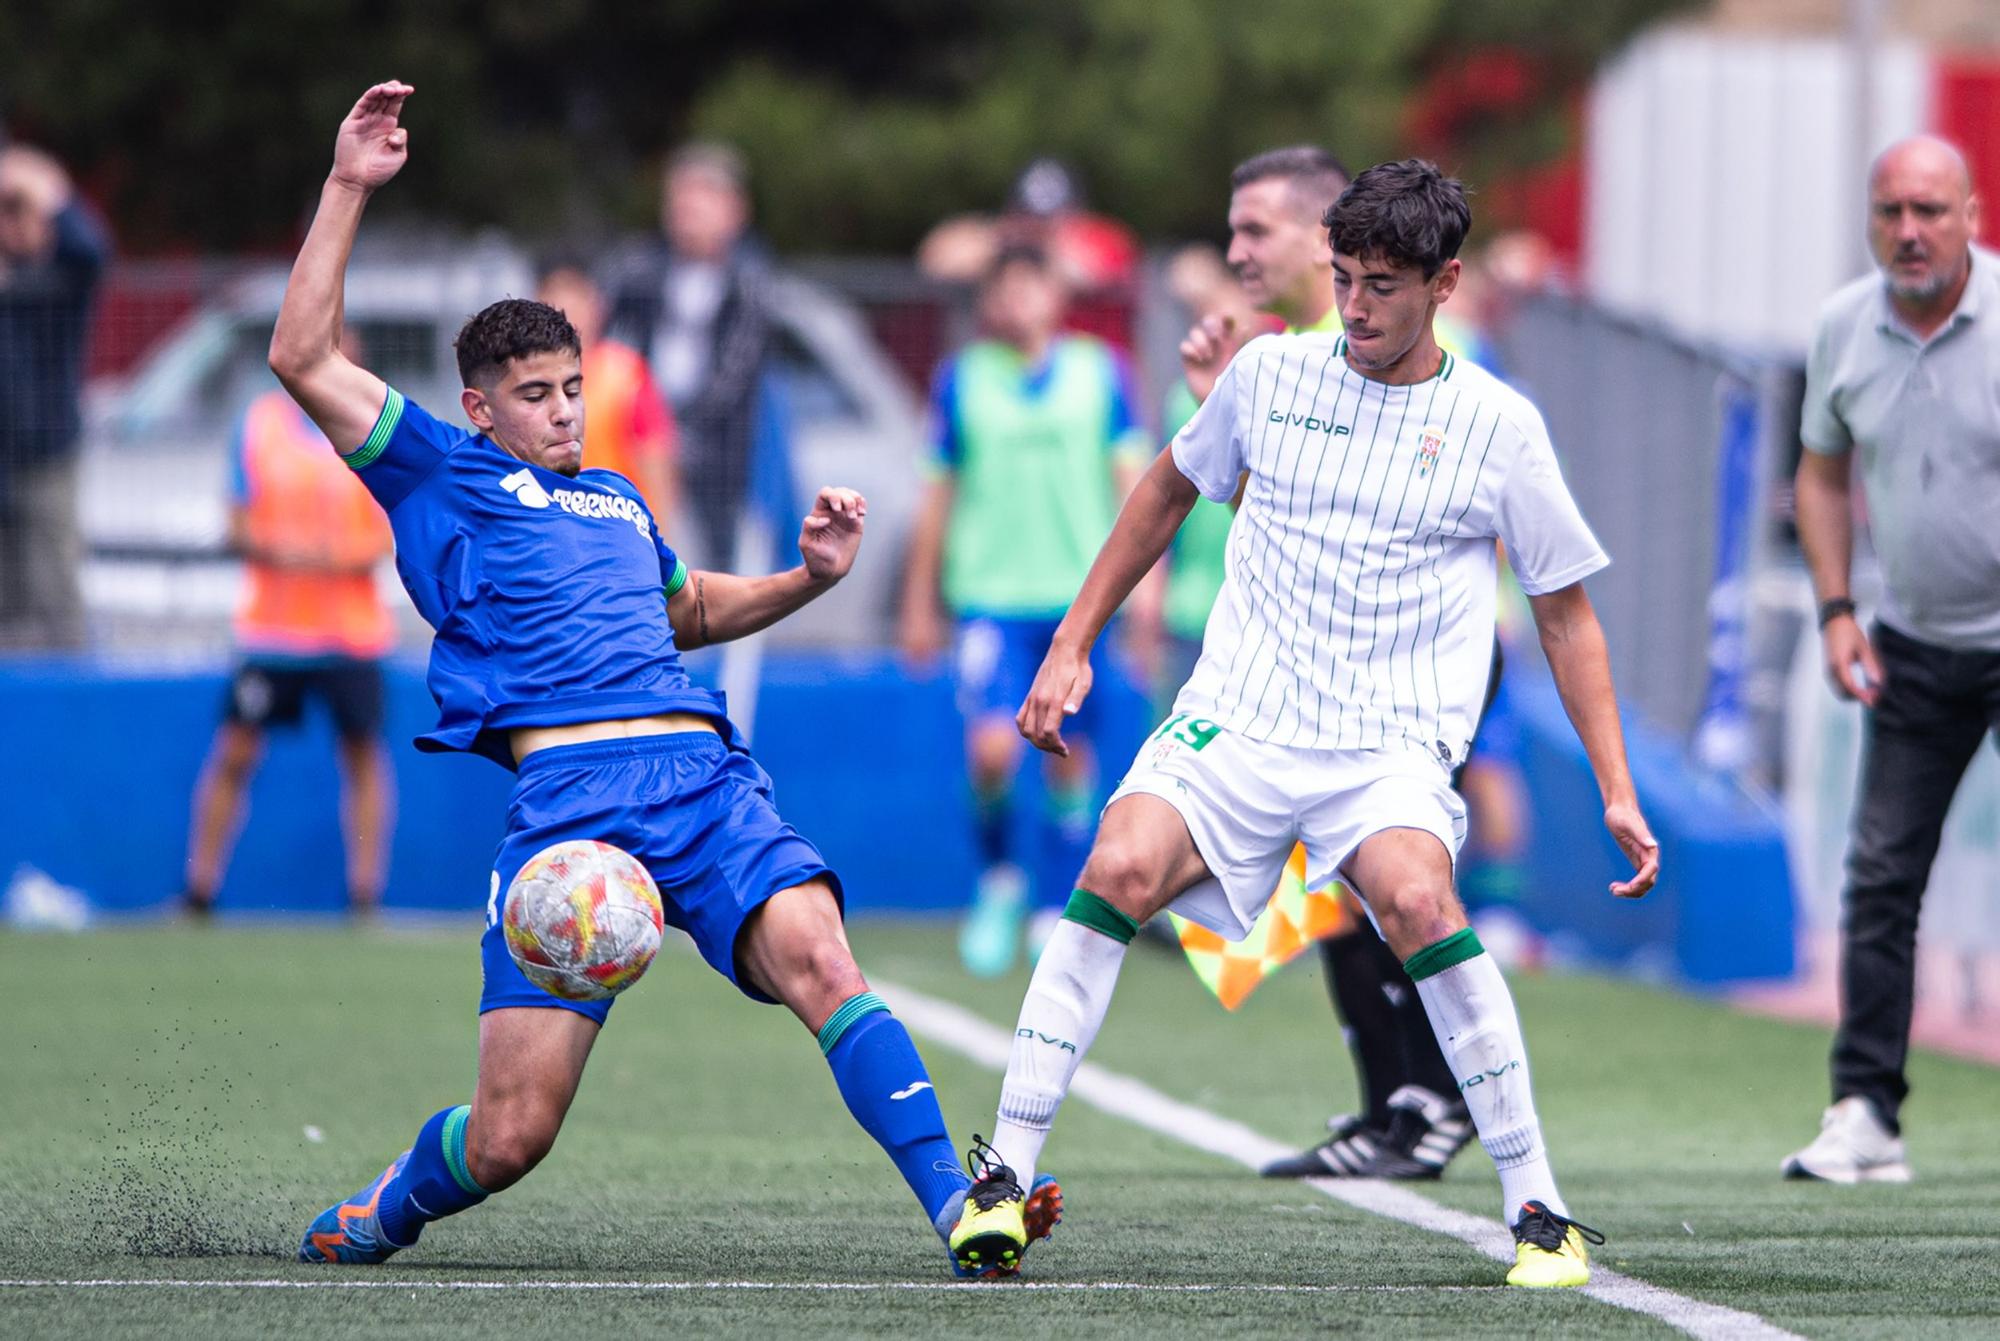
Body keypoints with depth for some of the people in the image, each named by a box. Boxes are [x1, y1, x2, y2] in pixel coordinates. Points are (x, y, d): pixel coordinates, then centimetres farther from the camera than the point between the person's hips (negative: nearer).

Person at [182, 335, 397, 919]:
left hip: (353, 625, 0)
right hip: (272, 624, 0)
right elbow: (239, 526, 4)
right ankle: (200, 888, 7)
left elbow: (395, 530, -1)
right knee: (234, 754, -1)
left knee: (363, 756, 0)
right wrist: (276, 548, -16)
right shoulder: (259, 424, 4)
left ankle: (365, 893, 6)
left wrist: (345, 555, -19)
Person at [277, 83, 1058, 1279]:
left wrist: (808, 576, 33)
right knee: (509, 1139, -8)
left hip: (708, 775, 4)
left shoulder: (619, 499, 31)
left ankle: (963, 1209, -37)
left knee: (819, 960, -27)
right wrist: (349, 190, 5)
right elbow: (305, 358, 6)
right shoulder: (443, 474, 15)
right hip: (569, 792, -4)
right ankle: (386, 1211, 26)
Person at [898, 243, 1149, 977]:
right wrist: (919, 603, 11)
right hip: (991, 593, -1)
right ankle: (998, 881, 8)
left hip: (1080, 592, 1)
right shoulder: (961, 380, 4)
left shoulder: (1102, 372, 5)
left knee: (1070, 753, 4)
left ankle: (1063, 911, 16)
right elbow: (938, 495, 10)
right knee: (992, 747, -16)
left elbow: (1131, 477, 8)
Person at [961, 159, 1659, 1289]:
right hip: (1234, 721, 2)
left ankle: (1540, 1215, -21)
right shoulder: (1271, 371, 8)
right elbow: (1170, 491, 25)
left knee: (1417, 900, -32)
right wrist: (1073, 645, 22)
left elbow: (1565, 612, 11)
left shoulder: (1497, 425, 3)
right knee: (1119, 869, -25)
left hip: (1392, 748, -2)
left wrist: (1617, 792, 4)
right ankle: (1006, 1177, -17)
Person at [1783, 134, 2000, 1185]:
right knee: (1881, 873, -1)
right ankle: (1864, 1114, 1)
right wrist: (1835, 610, 4)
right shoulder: (1844, 328, 1)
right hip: (1915, 648, 4)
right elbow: (1824, 471, 15)